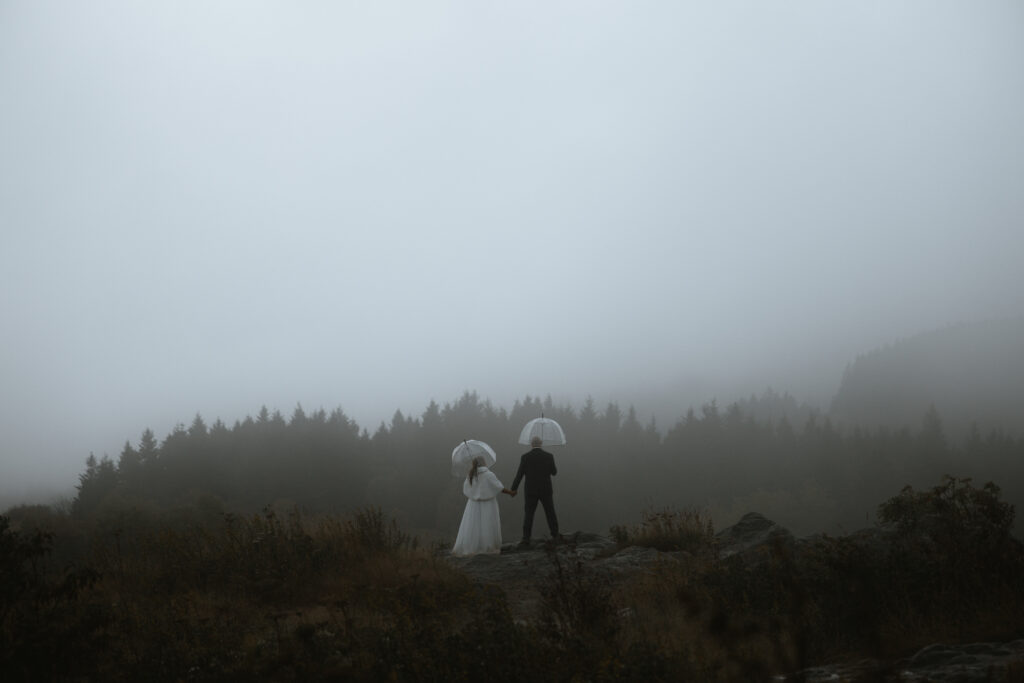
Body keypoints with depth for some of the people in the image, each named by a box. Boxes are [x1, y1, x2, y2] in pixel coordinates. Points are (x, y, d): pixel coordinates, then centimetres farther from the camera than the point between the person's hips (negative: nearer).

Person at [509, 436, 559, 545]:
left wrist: (514, 489, 4)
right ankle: (555, 535, 26)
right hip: (545, 490, 1)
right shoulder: (549, 456, -7)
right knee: (550, 512, 18)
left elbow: (519, 474, -7)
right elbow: (554, 472, 6)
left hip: (531, 491, -1)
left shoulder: (525, 457, -9)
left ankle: (526, 539, -2)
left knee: (528, 515, 5)